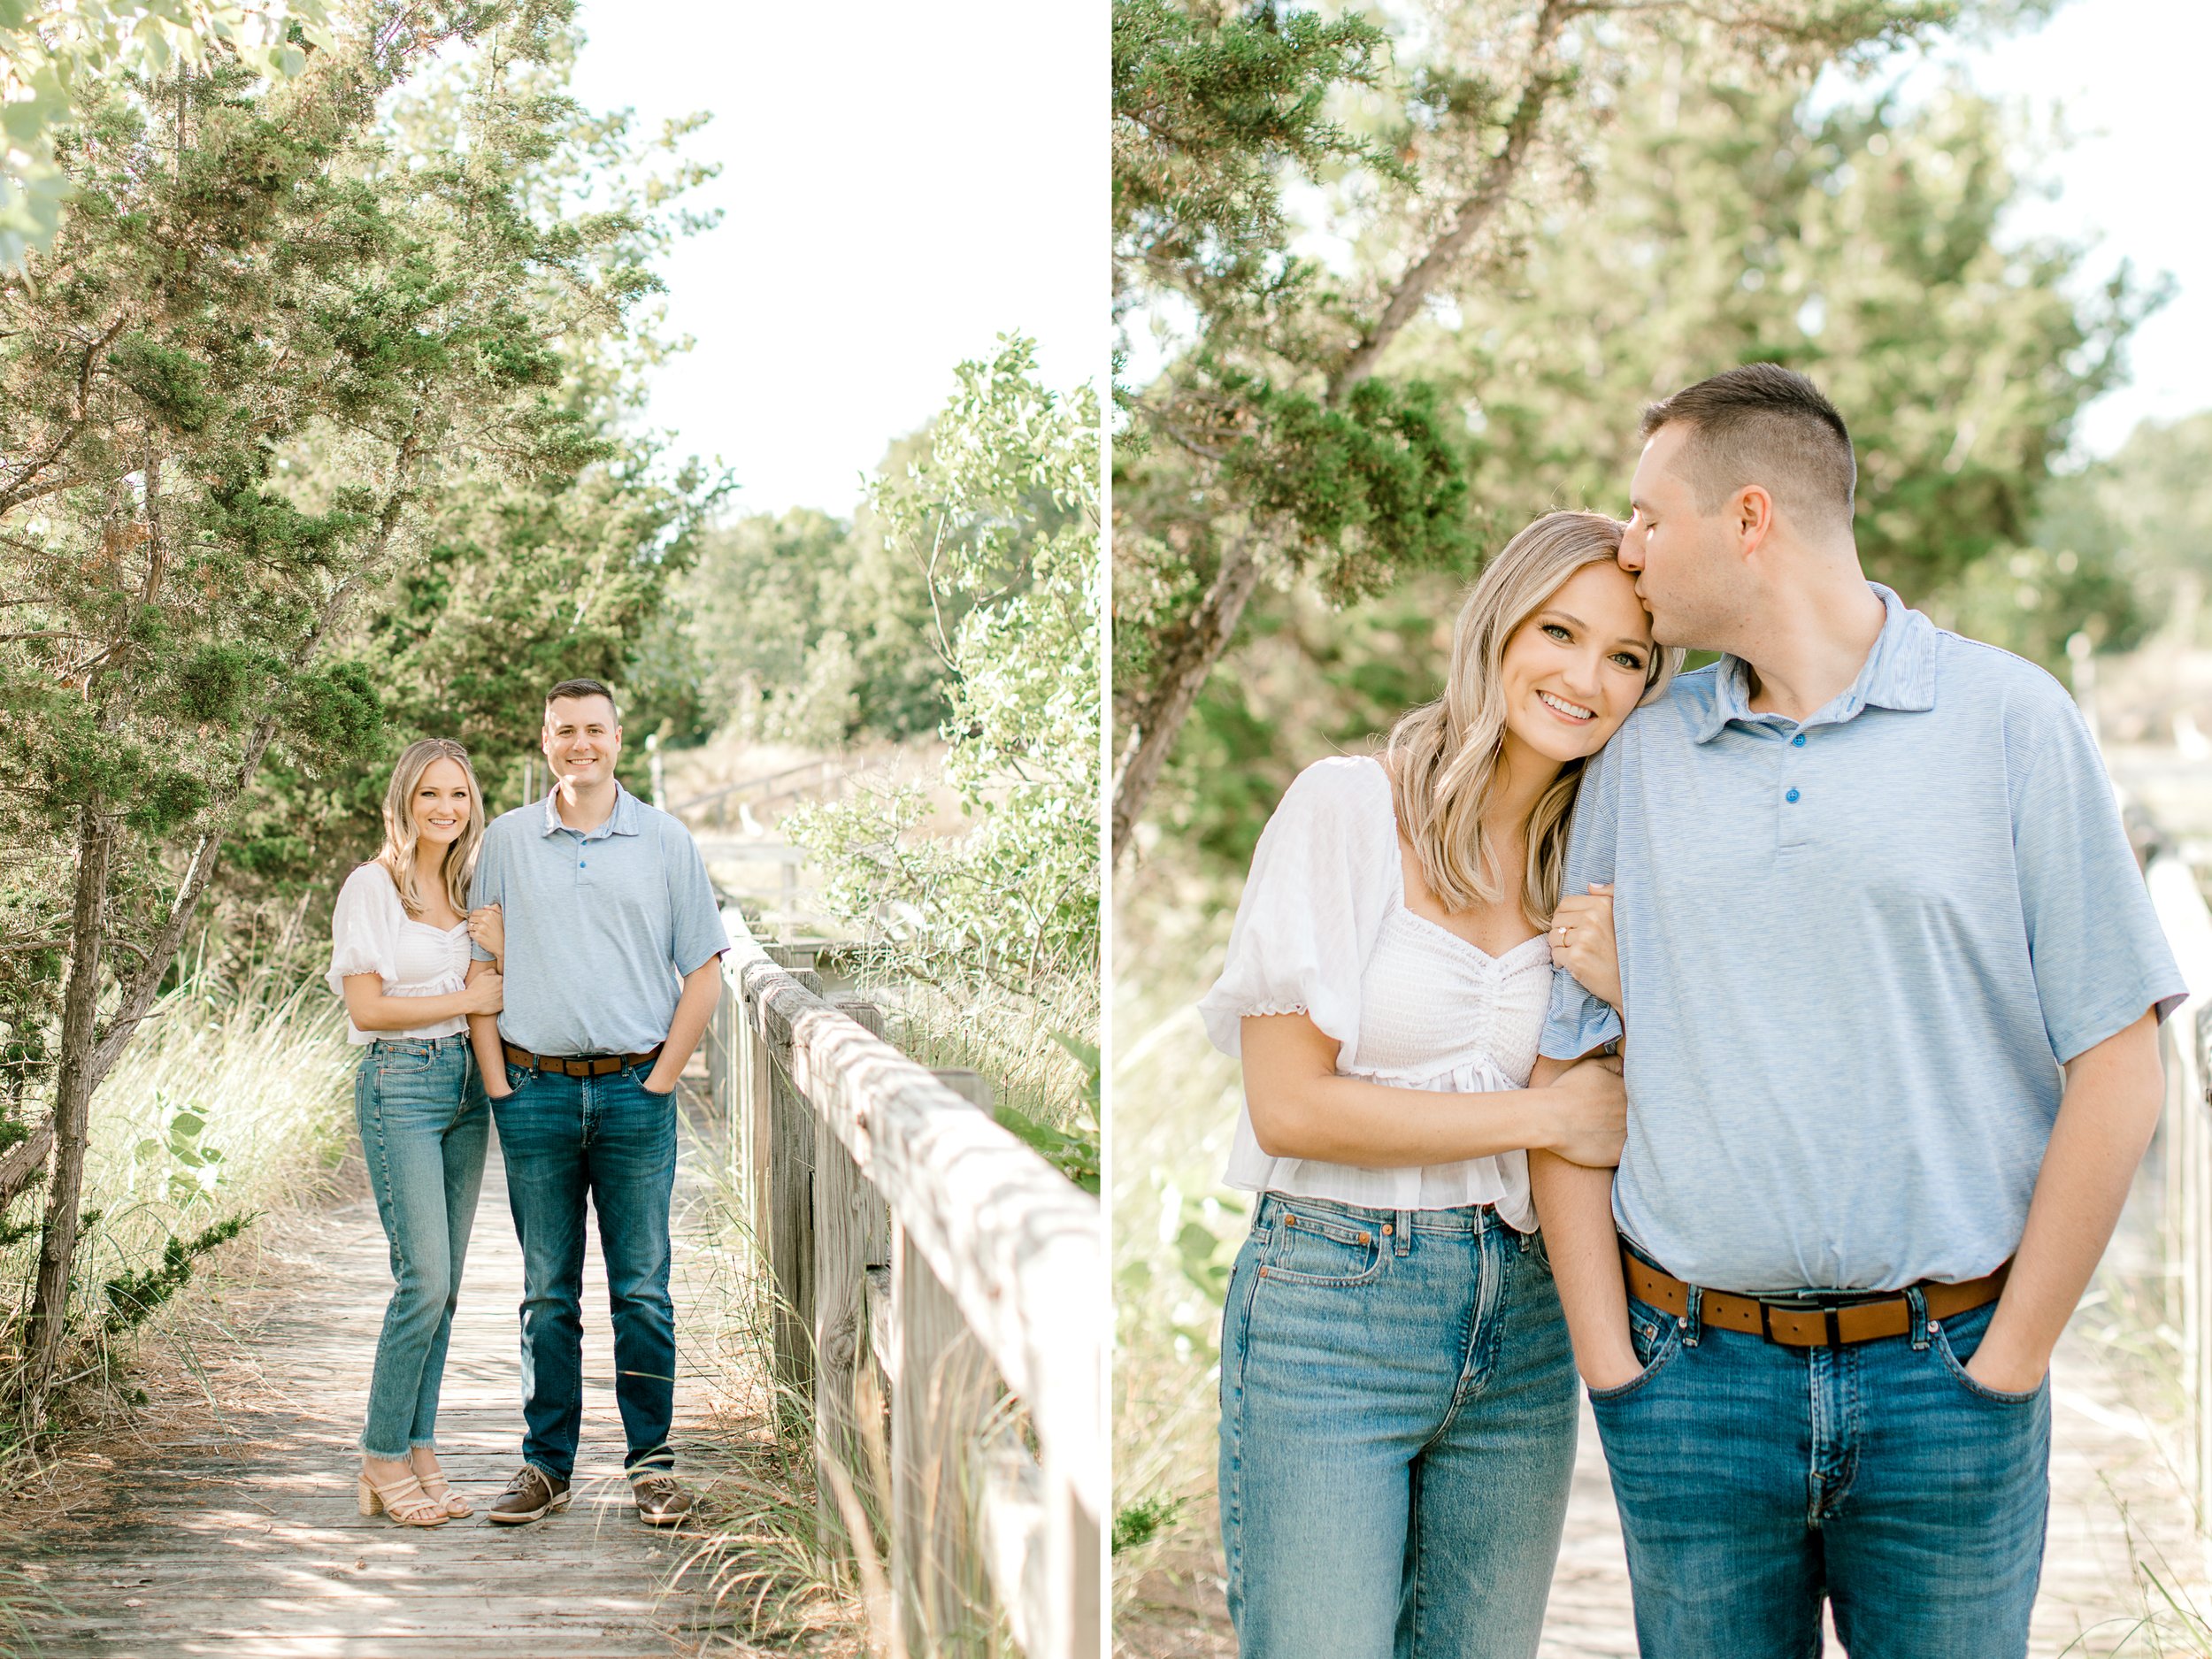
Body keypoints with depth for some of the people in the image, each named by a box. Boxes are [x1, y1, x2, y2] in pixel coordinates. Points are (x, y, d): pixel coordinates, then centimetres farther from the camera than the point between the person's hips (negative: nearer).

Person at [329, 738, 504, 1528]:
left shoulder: (468, 887, 14)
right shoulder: (373, 886, -6)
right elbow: (367, 1006, -11)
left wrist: (500, 981, 1)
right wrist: (467, 999, -10)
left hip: (466, 1082, 7)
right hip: (399, 1084, -7)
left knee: (444, 1284, 7)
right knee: (424, 1278, -12)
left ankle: (420, 1450, 13)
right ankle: (383, 1460, -1)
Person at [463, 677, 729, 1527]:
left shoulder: (666, 841, 5)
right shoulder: (506, 841, 8)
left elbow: (704, 971, 5)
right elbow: (480, 966, 9)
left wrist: (661, 1077, -2)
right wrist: (497, 1081, 1)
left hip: (635, 1089, -1)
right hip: (535, 1090, 1)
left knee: (642, 1290, 1)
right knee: (548, 1292, 6)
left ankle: (652, 1462, 9)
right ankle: (546, 1465, 13)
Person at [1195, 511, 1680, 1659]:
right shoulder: (1347, 808, -7)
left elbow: (1616, 1121, 9)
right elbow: (1288, 1103, -12)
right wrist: (1541, 1115, -12)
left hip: (1524, 1321, 5)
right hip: (1332, 1301, -5)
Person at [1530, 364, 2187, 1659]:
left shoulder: (2012, 719, -1)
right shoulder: (1639, 757, 7)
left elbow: (2117, 1069, -3)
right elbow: (1565, 1074, 7)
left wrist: (2008, 1363, -5)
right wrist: (1611, 1363, -1)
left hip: (1942, 1372, -2)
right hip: (1695, 1376, 2)